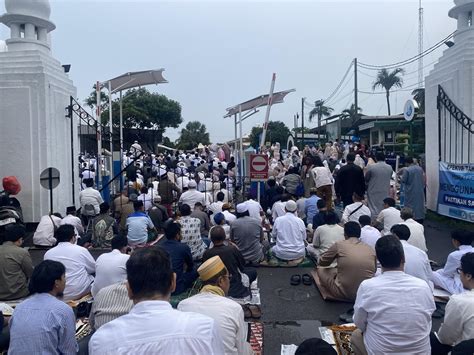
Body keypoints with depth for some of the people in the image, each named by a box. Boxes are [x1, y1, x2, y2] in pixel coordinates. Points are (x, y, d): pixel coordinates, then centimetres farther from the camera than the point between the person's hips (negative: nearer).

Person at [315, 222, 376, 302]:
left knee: (320, 269, 16)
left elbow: (321, 263, 8)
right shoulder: (370, 249, 0)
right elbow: (374, 270, 18)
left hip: (343, 293, -5)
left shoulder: (339, 245, -8)